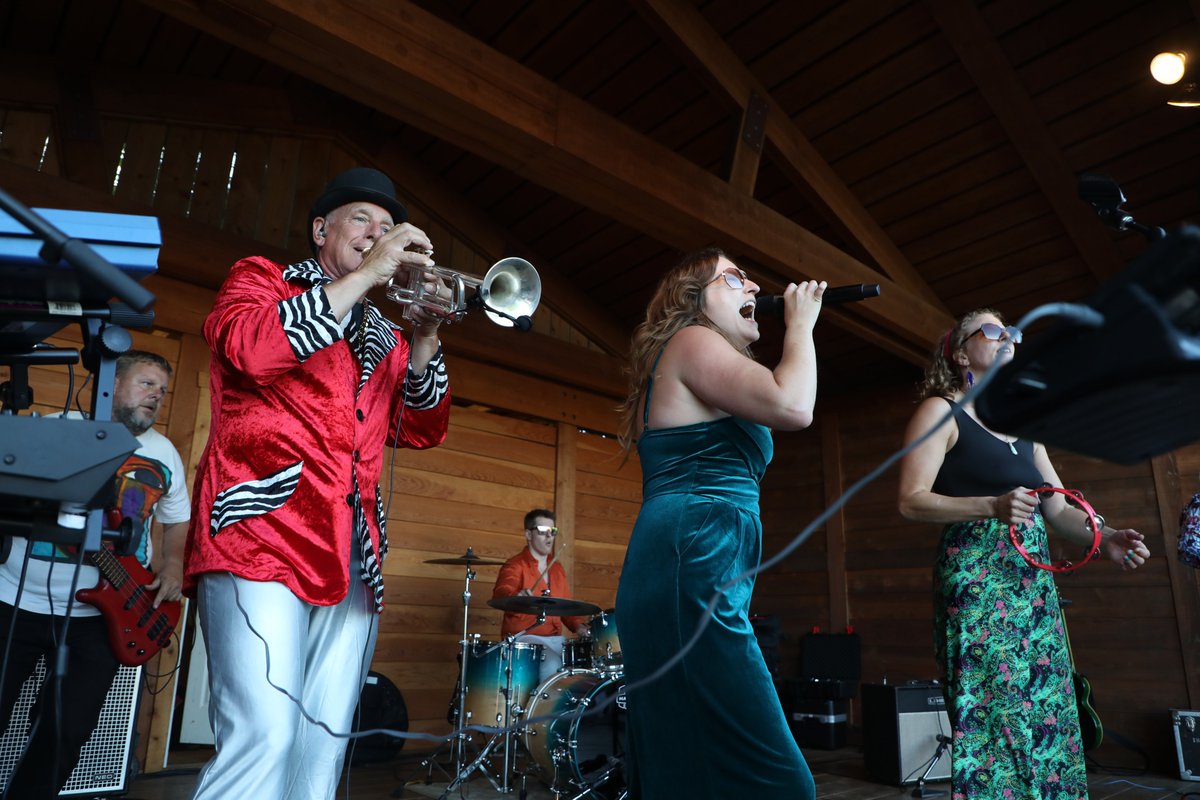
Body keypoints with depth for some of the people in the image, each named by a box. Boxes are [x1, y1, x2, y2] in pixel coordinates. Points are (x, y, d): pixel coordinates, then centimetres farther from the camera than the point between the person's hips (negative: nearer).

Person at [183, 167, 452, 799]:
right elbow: (247, 345, -12)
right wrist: (364, 275, -8)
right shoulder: (261, 278, 12)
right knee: (264, 735, -17)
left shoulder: (385, 338, 25)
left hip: (354, 558, 6)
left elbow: (420, 432, 16)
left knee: (322, 747, 5)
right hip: (264, 535, -5)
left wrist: (424, 339, 3)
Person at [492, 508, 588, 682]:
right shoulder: (515, 565, -7)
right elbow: (501, 593, -26)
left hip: (555, 639, 7)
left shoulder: (557, 568, 17)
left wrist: (580, 626, 1)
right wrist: (517, 596, -49)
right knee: (552, 667, -30)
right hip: (523, 638, -7)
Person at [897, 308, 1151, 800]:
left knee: (1049, 717, 7)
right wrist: (993, 507, -22)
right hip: (976, 580, -7)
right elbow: (911, 502, -10)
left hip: (1036, 584, 7)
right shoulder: (941, 411, -1)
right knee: (993, 714, -9)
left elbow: (1057, 509, 17)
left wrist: (1103, 539, -3)